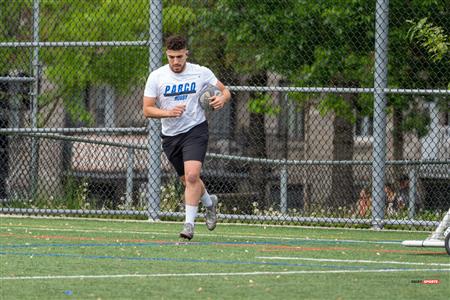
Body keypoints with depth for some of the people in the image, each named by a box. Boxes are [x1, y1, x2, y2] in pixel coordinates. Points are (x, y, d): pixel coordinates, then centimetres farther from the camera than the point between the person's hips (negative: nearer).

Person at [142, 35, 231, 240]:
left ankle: (189, 223, -16)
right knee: (187, 179, 14)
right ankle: (209, 202, 44)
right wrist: (168, 112, -22)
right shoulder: (156, 77, -3)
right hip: (170, 136, 3)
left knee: (192, 175, -21)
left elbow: (225, 91, 9)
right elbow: (147, 109, -4)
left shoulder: (201, 73, -4)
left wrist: (222, 99, -15)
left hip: (195, 130, -3)